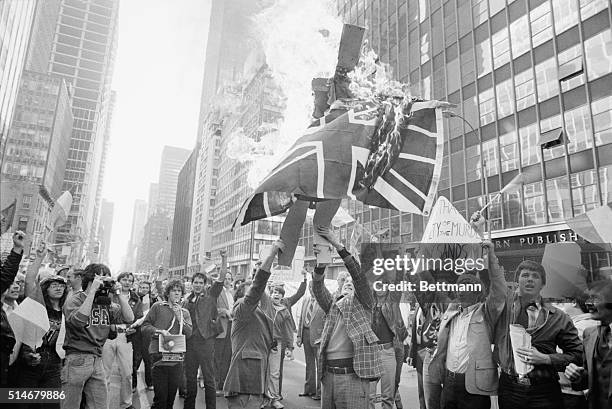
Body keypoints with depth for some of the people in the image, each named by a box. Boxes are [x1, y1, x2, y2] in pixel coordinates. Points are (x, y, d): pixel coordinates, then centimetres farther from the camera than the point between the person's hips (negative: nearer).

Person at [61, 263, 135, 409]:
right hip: (76, 360, -5)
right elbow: (78, 321, -26)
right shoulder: (74, 299, -5)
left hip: (97, 360, 5)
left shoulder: (106, 302, 8)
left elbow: (129, 318, -2)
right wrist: (93, 290, -23)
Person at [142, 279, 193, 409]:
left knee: (171, 396, 11)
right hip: (159, 356, -3)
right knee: (160, 396, -3)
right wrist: (159, 331, -15)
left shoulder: (185, 312, 13)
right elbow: (145, 327, 0)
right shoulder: (157, 307, 4)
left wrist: (180, 318, -7)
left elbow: (189, 334, 3)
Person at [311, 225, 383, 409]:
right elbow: (318, 288, 1)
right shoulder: (332, 304, 18)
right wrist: (321, 264, -17)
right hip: (328, 374, 5)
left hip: (353, 374, -4)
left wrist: (338, 245, -15)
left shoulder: (363, 302, 7)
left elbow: (358, 274, -7)